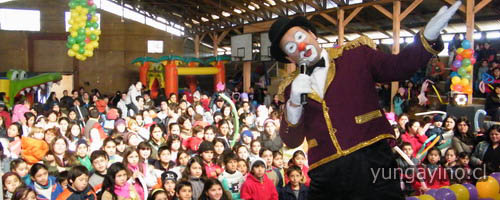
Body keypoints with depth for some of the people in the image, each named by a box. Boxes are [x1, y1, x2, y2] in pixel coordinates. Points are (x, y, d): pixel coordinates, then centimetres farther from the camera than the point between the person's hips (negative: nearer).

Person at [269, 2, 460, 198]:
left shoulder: (356, 54, 7)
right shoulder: (291, 87, 10)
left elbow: (397, 67, 5)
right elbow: (291, 141, 5)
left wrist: (428, 36, -9)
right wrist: (294, 102, -10)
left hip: (372, 161, -1)